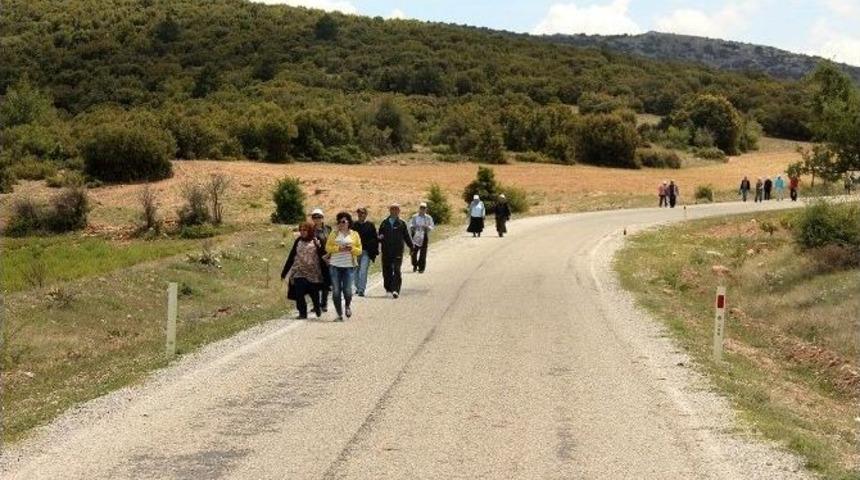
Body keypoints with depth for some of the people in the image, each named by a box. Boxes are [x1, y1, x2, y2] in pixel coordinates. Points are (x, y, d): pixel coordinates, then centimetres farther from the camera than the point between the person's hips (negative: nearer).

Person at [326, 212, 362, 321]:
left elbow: (359, 251, 7)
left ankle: (347, 305, 25)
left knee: (347, 290, -9)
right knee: (336, 291, -1)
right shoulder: (334, 233, 8)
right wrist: (338, 248, -13)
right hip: (335, 265, 1)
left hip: (349, 266, -1)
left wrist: (352, 248, -13)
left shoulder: (354, 234, 8)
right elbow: (328, 247, 2)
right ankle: (339, 315, 10)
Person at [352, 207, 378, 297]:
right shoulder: (354, 225, 7)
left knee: (363, 271, -12)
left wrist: (374, 251, -3)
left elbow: (375, 239, 2)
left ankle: (361, 289, -14)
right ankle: (358, 288, 24)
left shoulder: (370, 225, 1)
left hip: (366, 252, -3)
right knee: (356, 271, 11)